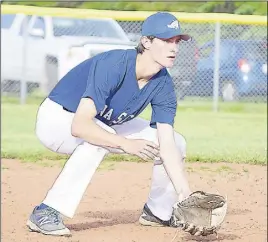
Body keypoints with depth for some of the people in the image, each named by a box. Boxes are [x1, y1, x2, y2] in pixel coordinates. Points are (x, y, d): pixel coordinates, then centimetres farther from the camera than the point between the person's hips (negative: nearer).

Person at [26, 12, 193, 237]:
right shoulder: (113, 66, -34)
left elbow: (167, 146, -17)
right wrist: (125, 144, -44)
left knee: (177, 142, 0)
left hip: (106, 123, 7)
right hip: (56, 119, -7)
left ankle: (158, 211, 21)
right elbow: (80, 126, -41)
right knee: (97, 138, -41)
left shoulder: (163, 84, -14)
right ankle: (46, 213, -33)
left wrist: (186, 196, -27)